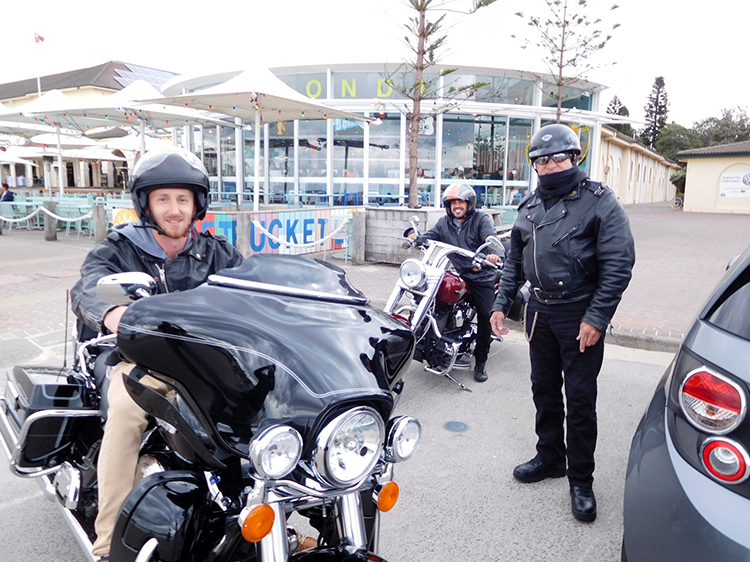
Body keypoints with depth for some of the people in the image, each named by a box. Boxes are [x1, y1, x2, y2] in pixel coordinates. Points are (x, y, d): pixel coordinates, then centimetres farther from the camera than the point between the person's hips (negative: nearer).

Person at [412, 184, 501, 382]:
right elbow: (430, 236, 1)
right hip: (456, 274, 3)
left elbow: (491, 237, -18)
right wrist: (416, 239, -23)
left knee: (486, 315, -9)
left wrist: (493, 253, -41)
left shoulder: (481, 219, -1)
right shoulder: (444, 222, 13)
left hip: (481, 276, -3)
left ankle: (481, 361, 8)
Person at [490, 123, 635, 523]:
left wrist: (596, 318, -17)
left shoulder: (599, 202, -8)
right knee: (544, 390, 15)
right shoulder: (529, 207, 12)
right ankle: (550, 457, 34)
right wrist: (501, 304, 11)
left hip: (579, 316, -6)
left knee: (580, 399, 2)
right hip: (540, 312, 6)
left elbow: (619, 264, -13)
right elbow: (515, 261, 18)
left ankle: (580, 480, 18)